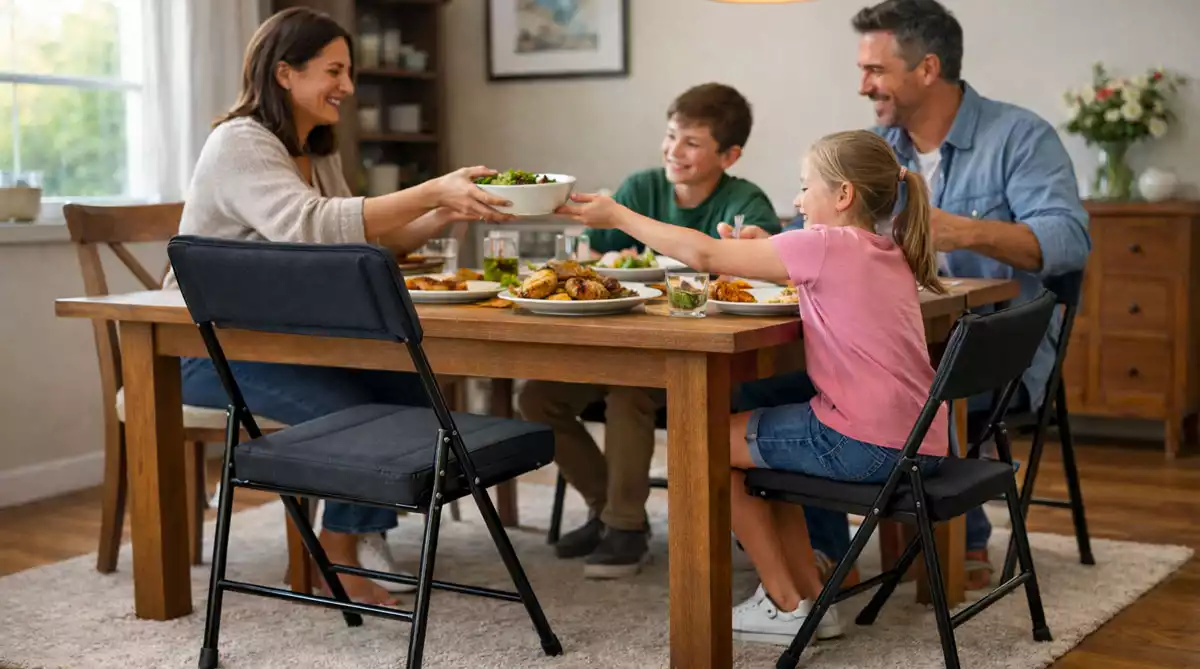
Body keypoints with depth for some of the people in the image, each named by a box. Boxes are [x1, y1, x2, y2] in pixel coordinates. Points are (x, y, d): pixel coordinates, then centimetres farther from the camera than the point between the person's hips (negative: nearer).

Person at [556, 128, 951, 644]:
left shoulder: (826, 245, -12)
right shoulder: (887, 254, 14)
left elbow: (705, 255, -11)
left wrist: (617, 215, -1)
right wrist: (757, 251, 9)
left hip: (864, 444, -9)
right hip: (921, 443, 9)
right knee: (753, 444, 27)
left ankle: (788, 605, 14)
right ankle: (811, 598, 24)